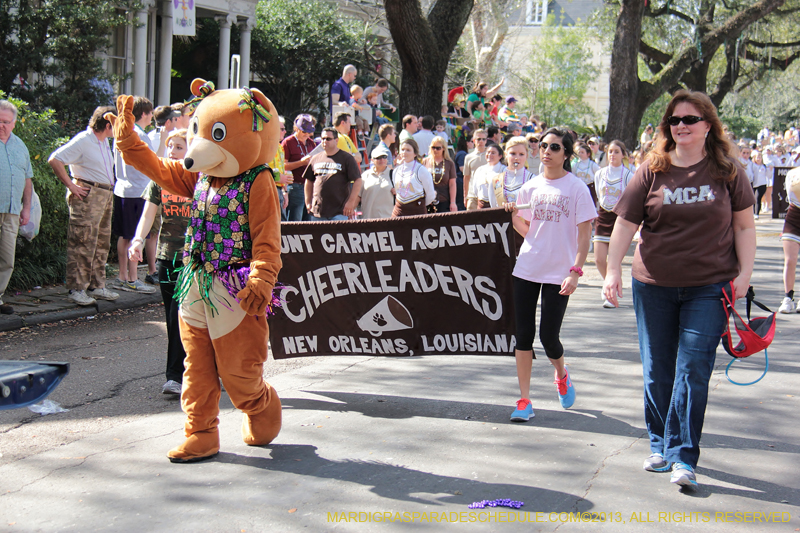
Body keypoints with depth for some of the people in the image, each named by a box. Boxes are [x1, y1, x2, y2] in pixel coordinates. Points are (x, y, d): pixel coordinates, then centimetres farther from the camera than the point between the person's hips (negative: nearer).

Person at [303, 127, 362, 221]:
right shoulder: (315, 159, 15)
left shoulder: (347, 158, 1)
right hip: (317, 211, 5)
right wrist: (308, 203, 14)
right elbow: (309, 181, 21)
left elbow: (357, 181, -3)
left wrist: (351, 202, -10)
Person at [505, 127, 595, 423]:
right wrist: (514, 216, -4)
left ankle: (562, 375, 30)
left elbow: (584, 233, -6)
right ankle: (524, 400, 8)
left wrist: (576, 271, -14)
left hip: (559, 273, -4)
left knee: (549, 336, -4)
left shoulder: (576, 188, -4)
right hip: (526, 269, 4)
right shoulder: (531, 187, 8)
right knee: (523, 334, 0)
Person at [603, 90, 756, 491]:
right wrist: (613, 270, -6)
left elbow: (744, 226, 5)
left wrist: (744, 273, -4)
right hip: (654, 285, 2)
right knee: (657, 371, 9)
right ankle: (660, 445, 25)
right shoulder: (652, 171, 2)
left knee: (693, 370, -8)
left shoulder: (727, 172, 1)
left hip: (709, 287, -2)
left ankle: (682, 456, -4)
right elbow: (626, 222, 2)